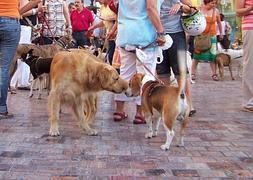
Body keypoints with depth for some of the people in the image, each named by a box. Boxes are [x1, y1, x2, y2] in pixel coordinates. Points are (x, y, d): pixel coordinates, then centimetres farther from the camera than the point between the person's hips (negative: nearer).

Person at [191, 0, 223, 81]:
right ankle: (193, 73, 6)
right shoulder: (199, 9, -6)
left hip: (212, 36, 1)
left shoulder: (216, 11, 0)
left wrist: (221, 34, 16)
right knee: (196, 54, 0)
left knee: (212, 55, 0)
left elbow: (219, 23, 12)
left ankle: (214, 74, 7)